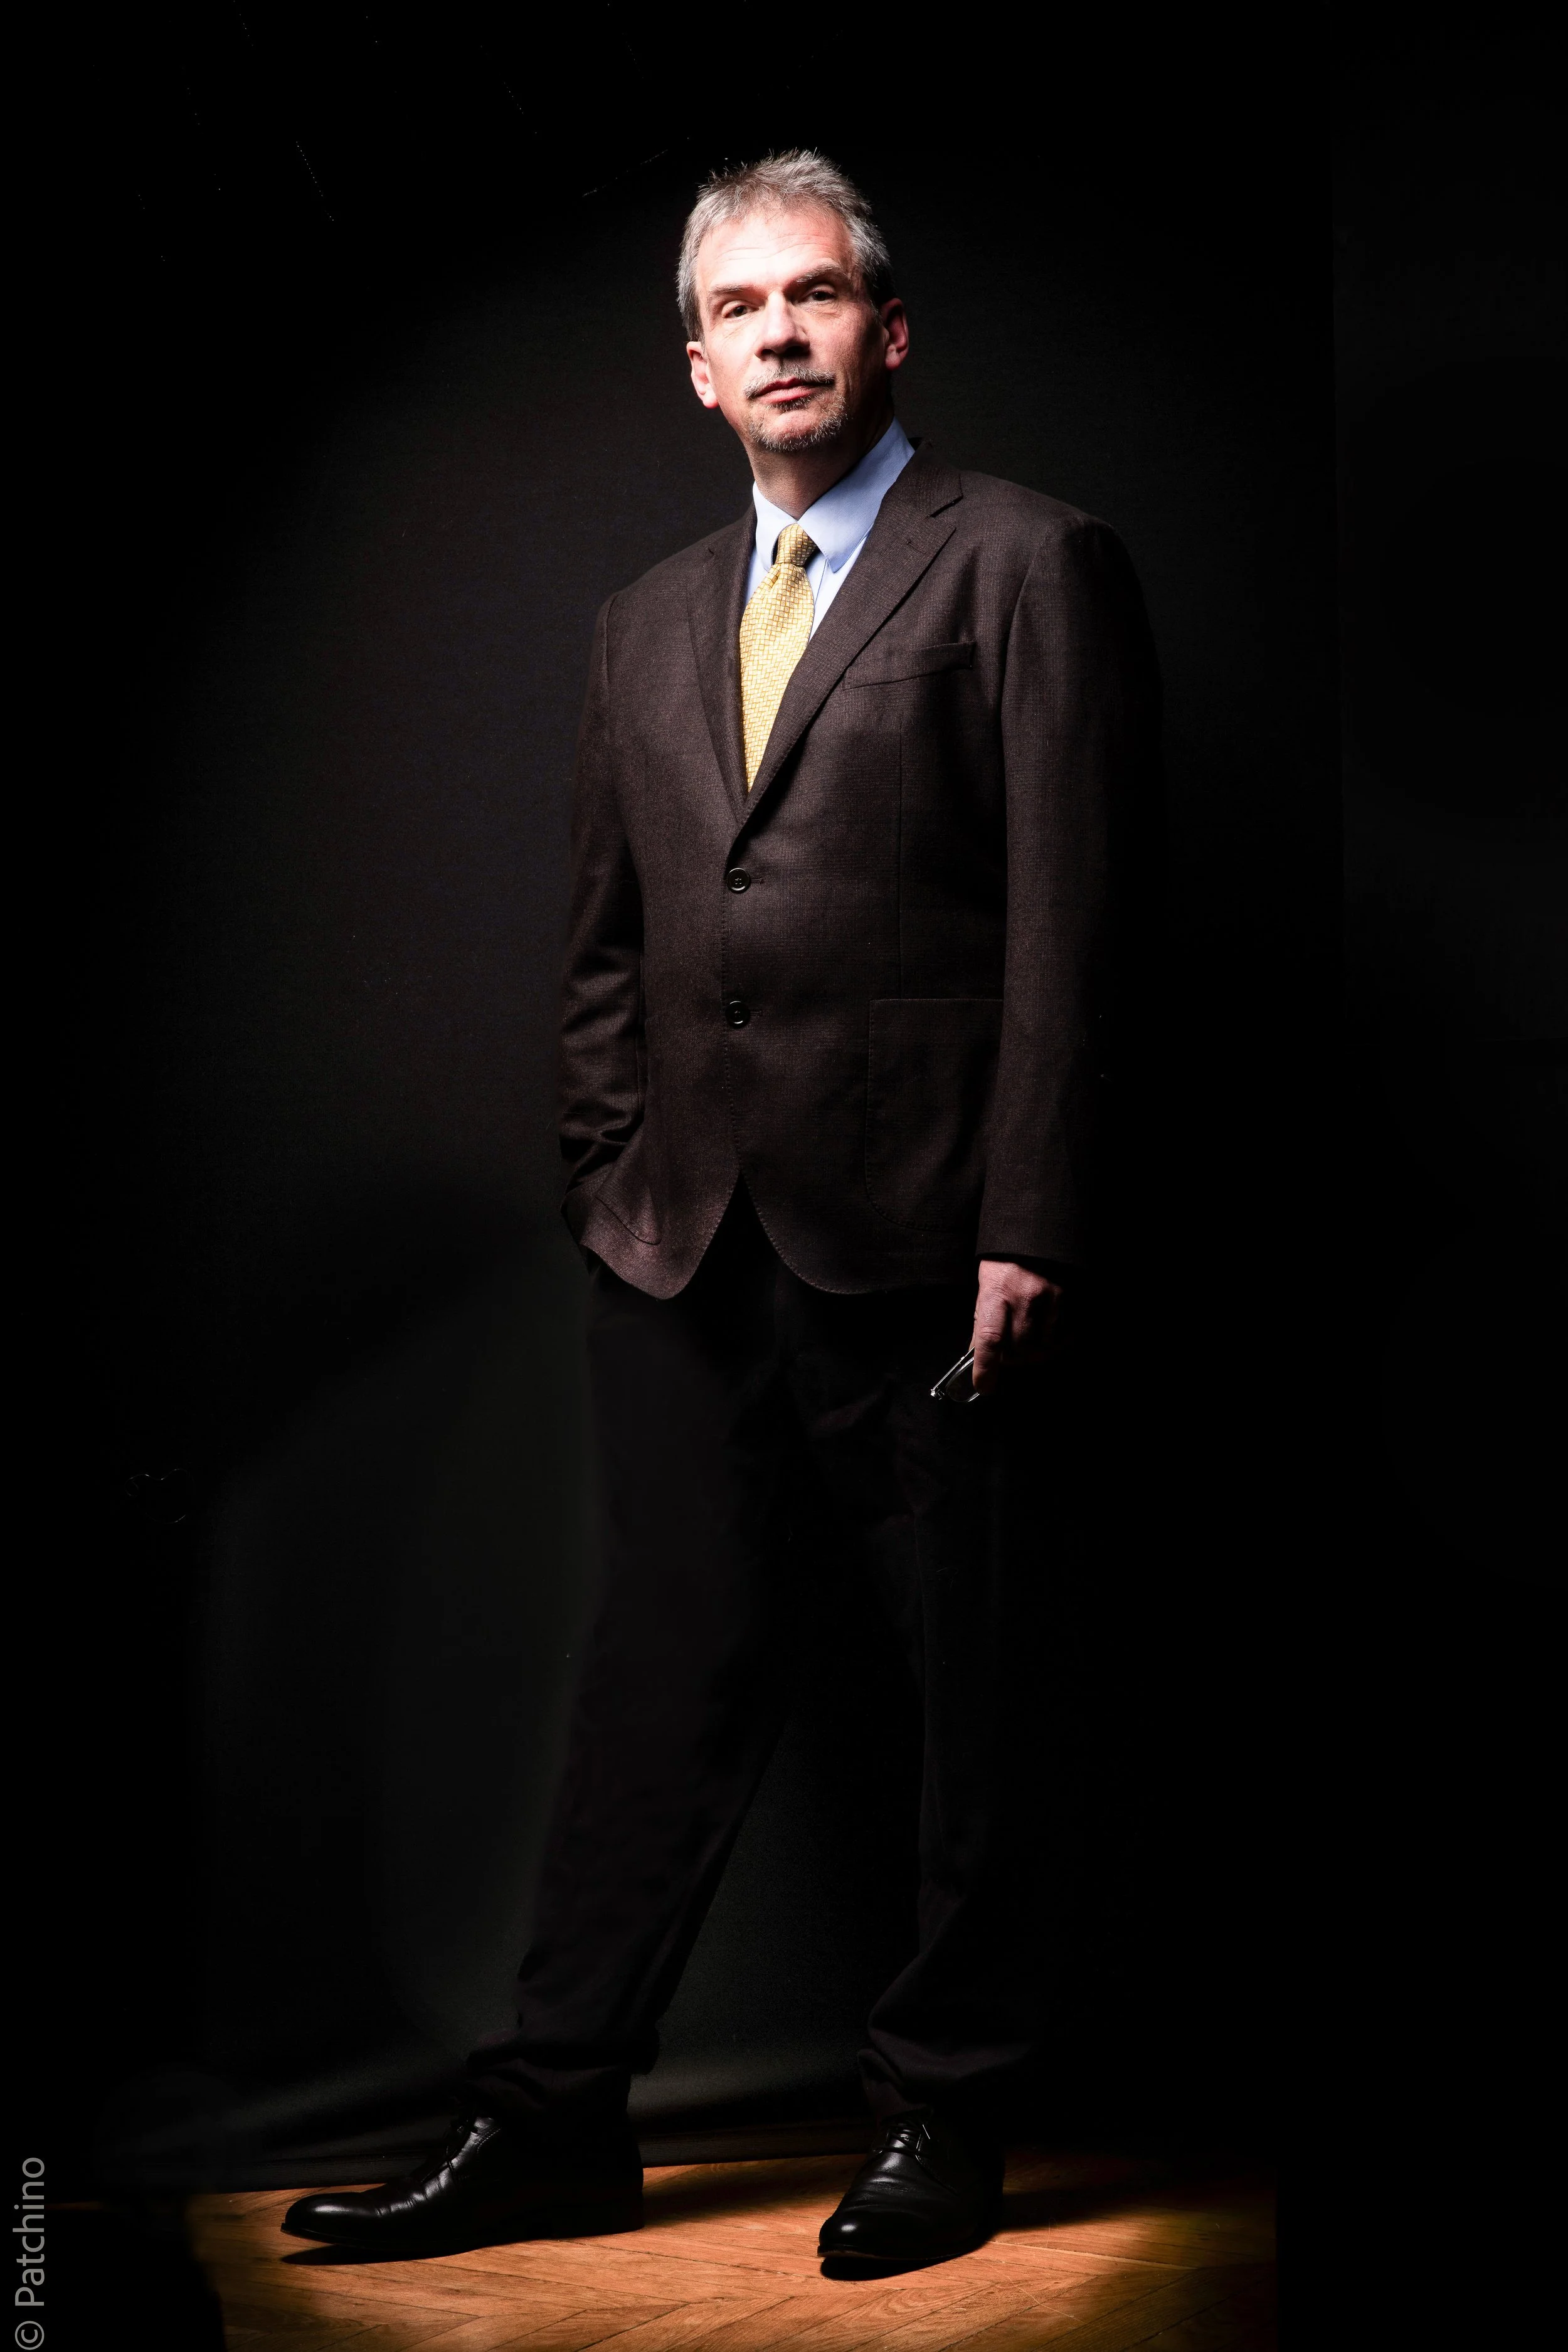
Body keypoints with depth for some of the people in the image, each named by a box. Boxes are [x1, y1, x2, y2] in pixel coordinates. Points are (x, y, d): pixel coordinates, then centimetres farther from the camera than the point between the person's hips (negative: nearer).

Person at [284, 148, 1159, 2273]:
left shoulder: (1025, 566, -1)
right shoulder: (651, 623, 17)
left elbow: (1070, 919, -7)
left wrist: (1030, 1225, -12)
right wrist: (606, 1178, 8)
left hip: (923, 1239, -5)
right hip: (686, 1243, 5)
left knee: (970, 1685, 6)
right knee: (667, 1677, 8)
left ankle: (944, 2110, 20)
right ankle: (555, 2118, 14)